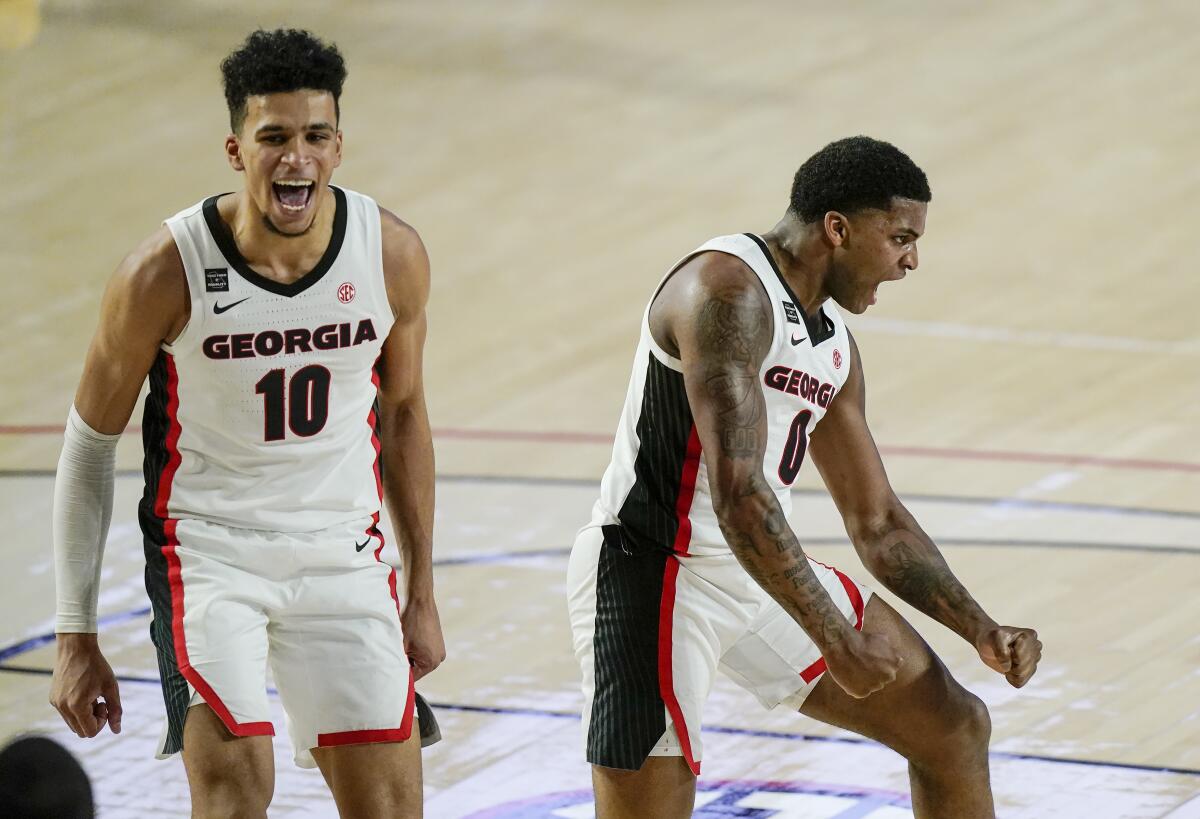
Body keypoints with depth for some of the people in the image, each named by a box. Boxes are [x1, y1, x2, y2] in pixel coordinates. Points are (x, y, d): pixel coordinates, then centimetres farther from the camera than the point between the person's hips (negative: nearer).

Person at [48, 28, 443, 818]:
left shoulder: (393, 255, -8)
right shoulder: (166, 272, -18)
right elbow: (90, 444, -5)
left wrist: (422, 593, 12)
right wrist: (76, 636, -5)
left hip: (343, 552, 4)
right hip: (206, 547, -3)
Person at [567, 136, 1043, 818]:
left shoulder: (834, 346, 11)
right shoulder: (729, 290, -19)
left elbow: (877, 523, 19)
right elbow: (737, 493, -28)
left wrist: (982, 631, 7)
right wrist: (836, 640, -27)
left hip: (765, 575, 9)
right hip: (655, 577, -9)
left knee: (955, 728, 13)